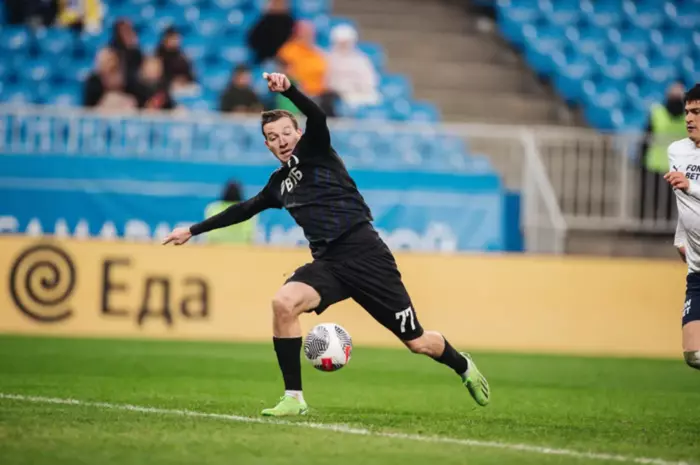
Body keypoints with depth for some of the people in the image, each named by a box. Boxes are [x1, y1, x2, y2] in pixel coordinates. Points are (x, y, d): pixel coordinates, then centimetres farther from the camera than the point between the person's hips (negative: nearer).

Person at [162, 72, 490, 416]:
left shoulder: (314, 149, 1)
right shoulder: (279, 184, 18)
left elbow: (317, 118, -21)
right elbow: (244, 210, 32)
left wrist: (288, 90, -39)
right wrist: (193, 230, 35)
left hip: (365, 254, -5)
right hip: (328, 262, 5)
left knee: (417, 342, -2)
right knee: (283, 303, -25)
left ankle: (463, 366, 31)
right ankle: (293, 399, -18)